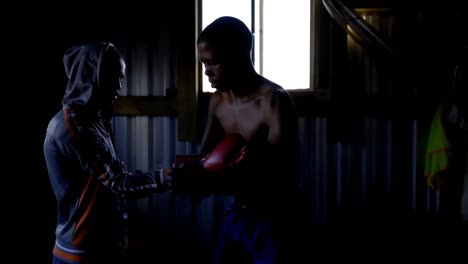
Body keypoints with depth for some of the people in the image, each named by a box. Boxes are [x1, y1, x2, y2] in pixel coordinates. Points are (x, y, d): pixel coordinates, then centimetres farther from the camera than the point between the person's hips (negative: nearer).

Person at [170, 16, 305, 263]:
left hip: (273, 219, -7)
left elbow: (281, 180, -29)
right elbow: (206, 158, 10)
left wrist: (207, 181, -34)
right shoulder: (218, 100, 1)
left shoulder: (274, 101, -22)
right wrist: (190, 173, -14)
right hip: (237, 213, 7)